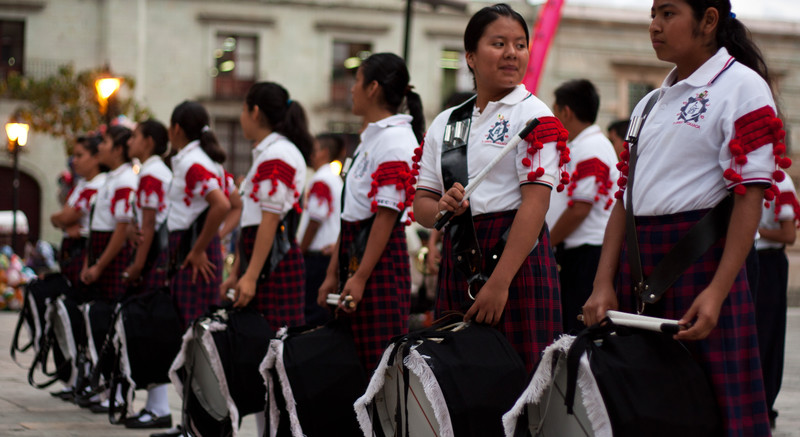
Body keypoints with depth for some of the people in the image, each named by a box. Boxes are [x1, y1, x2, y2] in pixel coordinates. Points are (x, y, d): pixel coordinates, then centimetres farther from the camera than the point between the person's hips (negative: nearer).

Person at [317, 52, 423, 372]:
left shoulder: (395, 140, -12)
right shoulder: (371, 137, 19)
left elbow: (387, 214, -18)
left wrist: (361, 277, -20)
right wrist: (333, 274, 18)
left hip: (381, 258, -10)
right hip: (355, 249, 10)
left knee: (380, 359, -9)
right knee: (353, 358, 9)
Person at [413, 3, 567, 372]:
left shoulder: (534, 115, -2)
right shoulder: (445, 123, 15)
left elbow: (535, 203, -11)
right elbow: (421, 204, 15)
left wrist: (499, 282, -19)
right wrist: (442, 207, -10)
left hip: (516, 258, -5)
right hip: (458, 261, 5)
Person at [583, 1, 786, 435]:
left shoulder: (741, 87, -4)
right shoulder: (651, 103, 18)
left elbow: (749, 198, -11)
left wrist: (718, 291, -20)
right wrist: (603, 285, 5)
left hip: (700, 258, -7)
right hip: (638, 263, 7)